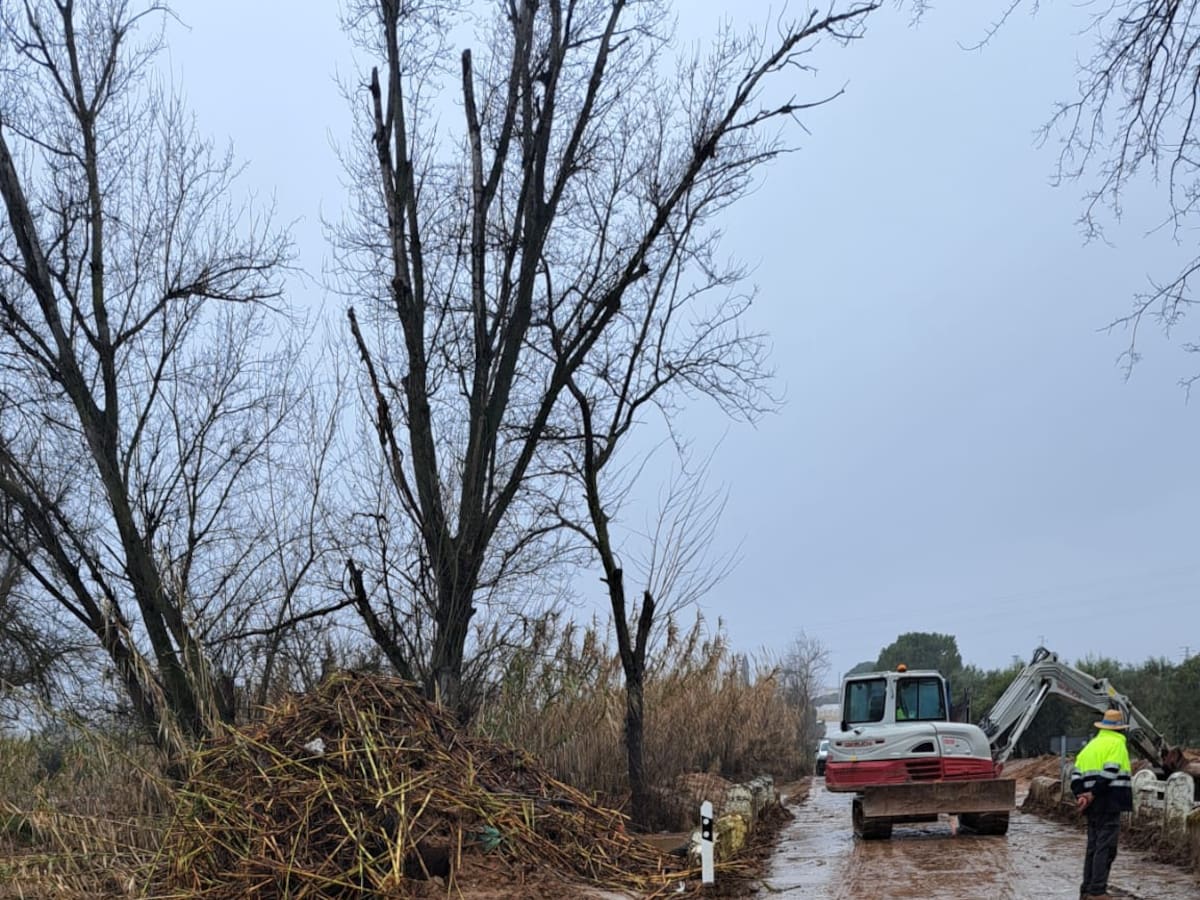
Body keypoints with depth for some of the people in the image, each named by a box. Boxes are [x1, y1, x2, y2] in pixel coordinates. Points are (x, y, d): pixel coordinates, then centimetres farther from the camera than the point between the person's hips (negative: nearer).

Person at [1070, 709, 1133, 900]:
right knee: (1106, 847, -7)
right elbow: (1110, 772, -19)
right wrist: (1094, 794, -16)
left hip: (1094, 805, 8)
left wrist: (1080, 795, 1)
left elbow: (1076, 774, 12)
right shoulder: (1116, 743, -5)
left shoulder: (1090, 745, 20)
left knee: (1093, 846, 13)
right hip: (1109, 803, -8)